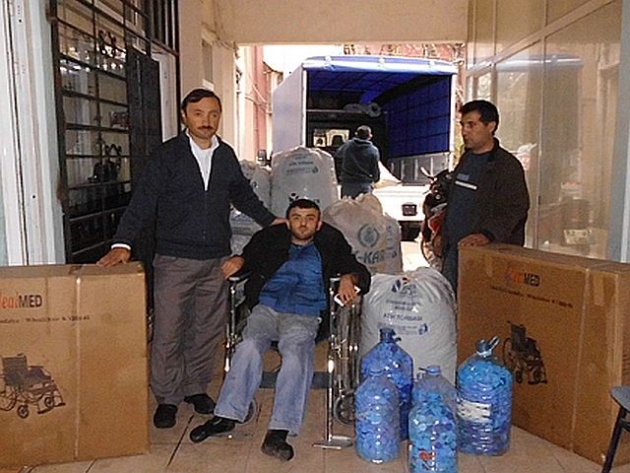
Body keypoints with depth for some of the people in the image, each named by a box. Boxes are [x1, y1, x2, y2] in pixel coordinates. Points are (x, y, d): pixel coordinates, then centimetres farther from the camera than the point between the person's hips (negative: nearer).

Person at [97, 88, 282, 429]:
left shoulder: (226, 155, 9)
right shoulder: (167, 155, -4)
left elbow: (243, 195, 22)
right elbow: (143, 200, -11)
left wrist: (271, 221, 21)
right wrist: (122, 243, -21)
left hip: (217, 259, 4)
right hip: (174, 259, -4)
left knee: (208, 329, 12)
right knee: (168, 331, 1)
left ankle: (196, 388, 30)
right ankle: (167, 398, 18)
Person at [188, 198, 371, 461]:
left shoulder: (330, 242, 16)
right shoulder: (271, 238, 21)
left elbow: (357, 270, 12)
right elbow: (250, 257, 24)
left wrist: (348, 279, -10)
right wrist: (238, 261, 0)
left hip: (304, 315, -1)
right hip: (266, 308, 2)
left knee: (296, 354, -31)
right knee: (249, 346, -28)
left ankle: (278, 432, -31)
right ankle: (226, 416, -22)